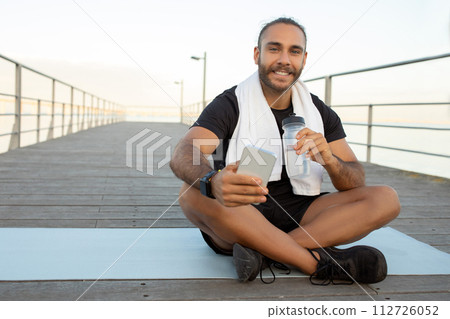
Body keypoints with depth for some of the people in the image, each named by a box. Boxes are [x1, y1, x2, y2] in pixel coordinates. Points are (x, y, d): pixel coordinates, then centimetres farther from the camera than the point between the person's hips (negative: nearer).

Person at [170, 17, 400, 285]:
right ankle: (320, 262, -30)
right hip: (239, 219, -3)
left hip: (298, 218, 4)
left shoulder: (319, 112, 9)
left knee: (387, 199, -14)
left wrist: (329, 160, -20)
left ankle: (266, 252, -26)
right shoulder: (230, 105, -4)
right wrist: (213, 182, -46)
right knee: (194, 194, -33)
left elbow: (356, 182, 4)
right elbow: (182, 156, -22)